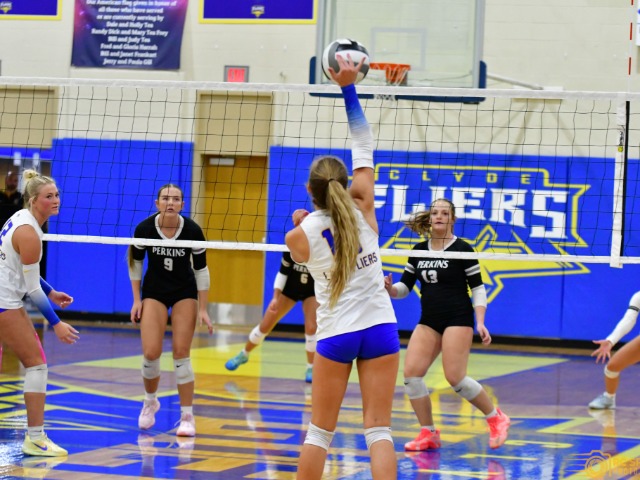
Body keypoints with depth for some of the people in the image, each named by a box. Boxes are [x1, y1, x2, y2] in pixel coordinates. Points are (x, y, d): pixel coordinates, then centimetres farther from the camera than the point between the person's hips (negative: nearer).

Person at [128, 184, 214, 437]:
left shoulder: (192, 230, -19)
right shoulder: (144, 228, -18)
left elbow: (201, 269, -8)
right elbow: (135, 261, -1)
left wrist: (203, 309, -9)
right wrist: (137, 299, -2)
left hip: (185, 293, -1)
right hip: (154, 291, 1)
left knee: (181, 354, -7)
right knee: (151, 353, -9)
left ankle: (187, 416, 1)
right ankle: (150, 402, 21)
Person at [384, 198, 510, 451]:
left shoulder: (462, 249, -6)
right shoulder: (419, 250, 9)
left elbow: (477, 288, -5)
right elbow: (404, 287, 11)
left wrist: (480, 322, -16)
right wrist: (389, 288, -12)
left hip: (457, 319, -6)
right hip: (428, 322, 6)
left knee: (455, 378, -15)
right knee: (411, 373, -9)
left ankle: (496, 419, 7)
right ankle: (428, 434, 4)